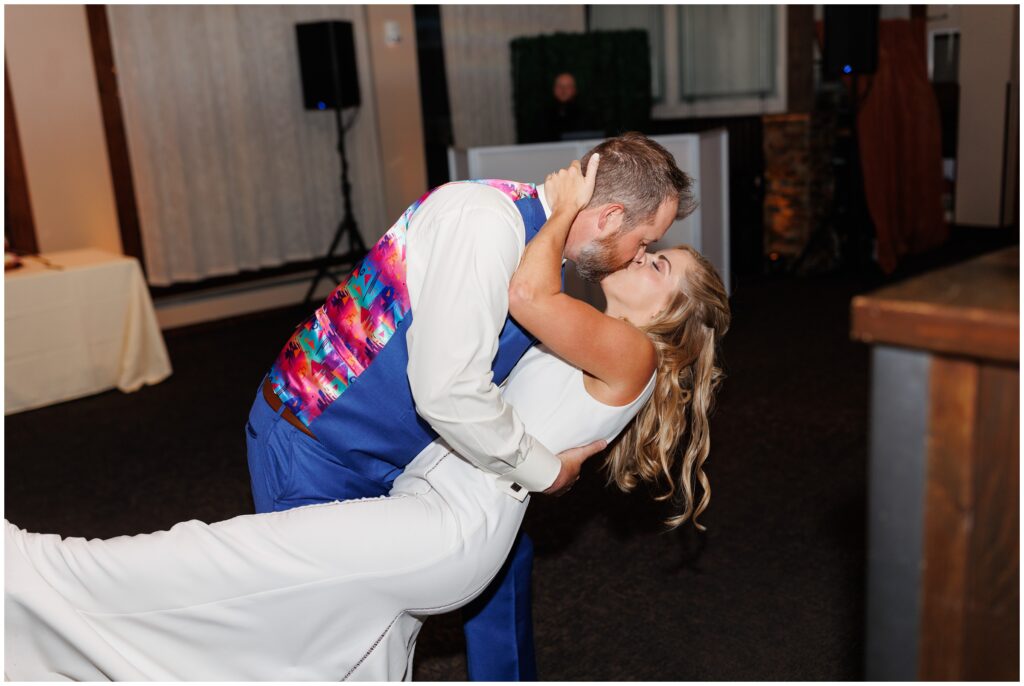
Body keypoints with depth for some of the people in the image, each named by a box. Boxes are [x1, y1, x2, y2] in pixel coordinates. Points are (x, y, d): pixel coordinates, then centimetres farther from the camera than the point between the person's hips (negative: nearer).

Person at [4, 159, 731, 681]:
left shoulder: (632, 352, -9)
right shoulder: (598, 351, 21)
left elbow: (529, 294, -24)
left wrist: (566, 210, -6)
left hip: (449, 528, -10)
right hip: (431, 507, 10)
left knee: (217, 563, -12)